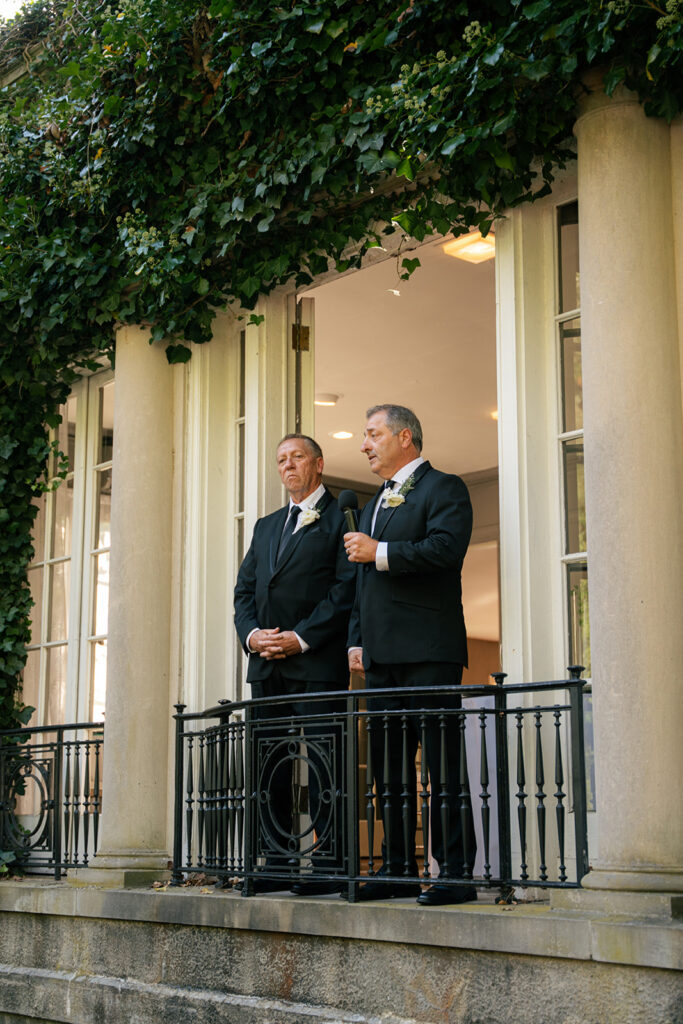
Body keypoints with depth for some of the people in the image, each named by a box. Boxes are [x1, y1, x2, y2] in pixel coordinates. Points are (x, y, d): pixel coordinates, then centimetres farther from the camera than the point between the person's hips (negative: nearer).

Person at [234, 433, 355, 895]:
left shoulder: (341, 518, 2)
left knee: (323, 767, -7)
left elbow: (347, 588, -8)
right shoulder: (267, 526, 23)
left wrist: (301, 638, -15)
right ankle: (276, 865, 12)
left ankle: (329, 867, -4)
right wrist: (251, 633, -2)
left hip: (318, 662, -7)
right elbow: (245, 589, 18)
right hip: (267, 665, 7)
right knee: (270, 768, 6)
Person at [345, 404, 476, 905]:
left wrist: (379, 553, -12)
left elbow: (447, 548, -17)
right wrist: (357, 641, 17)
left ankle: (456, 873, -5)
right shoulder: (373, 505, 26)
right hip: (382, 657, 8)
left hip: (428, 651, -8)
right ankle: (399, 870, 15)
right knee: (389, 767, 9)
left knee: (443, 762, -8)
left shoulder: (444, 488, 1)